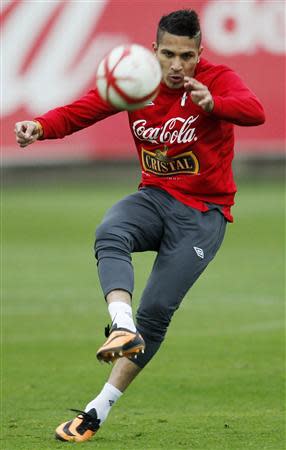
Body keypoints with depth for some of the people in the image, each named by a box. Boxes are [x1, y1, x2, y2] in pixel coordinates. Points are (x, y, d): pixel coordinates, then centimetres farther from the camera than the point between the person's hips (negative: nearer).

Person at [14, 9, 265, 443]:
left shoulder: (218, 80, -14)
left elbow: (254, 112, -35)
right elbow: (80, 112, -11)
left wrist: (212, 104, -57)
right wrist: (40, 126, -33)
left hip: (203, 212, -3)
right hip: (154, 197, 4)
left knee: (156, 309, -12)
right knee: (109, 235, -32)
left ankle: (100, 409, -5)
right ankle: (123, 328, -49)